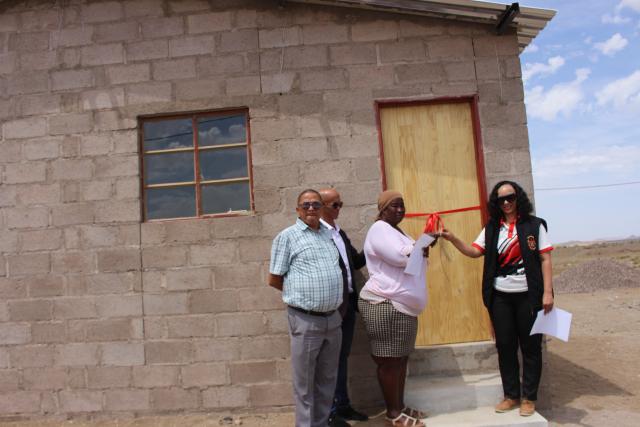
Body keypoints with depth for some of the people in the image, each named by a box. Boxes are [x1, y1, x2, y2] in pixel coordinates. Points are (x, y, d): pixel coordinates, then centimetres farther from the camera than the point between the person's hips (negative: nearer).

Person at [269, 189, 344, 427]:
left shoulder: (328, 234, 12)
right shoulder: (287, 236, -4)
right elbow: (274, 280, -2)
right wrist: (298, 294, 7)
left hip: (333, 318, 6)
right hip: (305, 320, -5)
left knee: (327, 379, 16)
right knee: (304, 382, 7)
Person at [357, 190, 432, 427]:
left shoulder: (397, 231, 20)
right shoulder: (379, 229, -11)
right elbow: (400, 257, -22)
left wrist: (420, 248, 2)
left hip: (403, 305, 10)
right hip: (385, 305, -10)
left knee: (401, 358, 15)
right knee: (389, 361, -1)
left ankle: (400, 406, 25)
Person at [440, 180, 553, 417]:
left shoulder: (534, 225, -1)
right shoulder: (491, 229, 7)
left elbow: (545, 259, -3)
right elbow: (474, 251, -1)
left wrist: (547, 291, -10)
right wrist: (452, 238, -17)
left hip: (528, 295, -3)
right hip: (500, 297, 3)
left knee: (530, 346, 7)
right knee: (505, 346, 9)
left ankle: (529, 398, 21)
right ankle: (511, 395, 23)